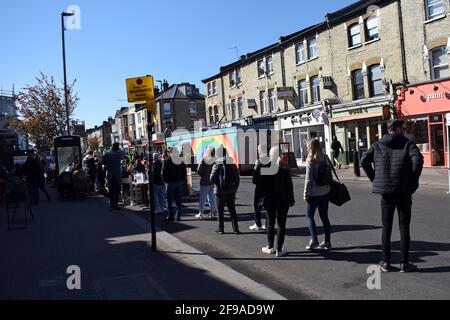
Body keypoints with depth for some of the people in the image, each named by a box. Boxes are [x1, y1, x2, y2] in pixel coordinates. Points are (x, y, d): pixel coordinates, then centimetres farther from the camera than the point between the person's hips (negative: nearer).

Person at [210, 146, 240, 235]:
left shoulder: (217, 165, -8)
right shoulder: (233, 164, 3)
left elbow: (212, 178, -13)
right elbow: (237, 178, 5)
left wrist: (218, 185, 3)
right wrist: (235, 189, 11)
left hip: (221, 191, -3)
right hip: (231, 191, 3)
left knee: (220, 210, 9)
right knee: (232, 210, 9)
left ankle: (221, 229, 12)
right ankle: (236, 229, 6)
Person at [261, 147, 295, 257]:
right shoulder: (284, 167, -7)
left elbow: (261, 184, -2)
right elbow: (289, 184, -4)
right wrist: (291, 198, 3)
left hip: (269, 199, 1)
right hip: (283, 199, -1)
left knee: (270, 223, 13)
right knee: (281, 224, 4)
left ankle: (270, 247, 19)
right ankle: (279, 250, 5)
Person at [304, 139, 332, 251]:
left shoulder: (310, 160, -13)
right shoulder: (325, 158, 4)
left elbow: (308, 178, -14)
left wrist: (305, 193, -7)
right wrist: (329, 187, 14)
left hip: (314, 193, -5)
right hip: (325, 192, 6)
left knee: (309, 216, 7)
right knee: (324, 216, 11)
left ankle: (314, 240, -4)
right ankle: (327, 242, 14)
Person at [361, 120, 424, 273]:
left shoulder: (378, 145, 8)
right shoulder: (408, 144, -2)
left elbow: (364, 161, -1)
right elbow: (418, 159, -18)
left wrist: (375, 179, 6)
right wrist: (413, 180, -7)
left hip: (386, 191, 2)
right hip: (404, 191, -2)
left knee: (386, 227, 11)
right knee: (404, 227, 8)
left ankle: (386, 262, 15)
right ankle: (404, 263, 12)